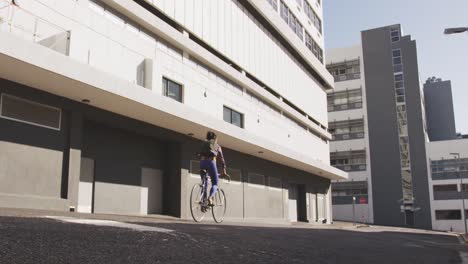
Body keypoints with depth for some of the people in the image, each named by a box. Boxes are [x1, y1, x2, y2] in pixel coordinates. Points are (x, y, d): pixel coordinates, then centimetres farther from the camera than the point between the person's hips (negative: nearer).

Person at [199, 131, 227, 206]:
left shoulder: (204, 144, 27)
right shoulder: (217, 146, 21)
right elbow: (221, 159, 18)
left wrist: (202, 168, 27)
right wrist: (224, 170, 19)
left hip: (202, 161, 3)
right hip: (211, 162, -3)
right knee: (215, 184, 4)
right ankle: (210, 197, -23)